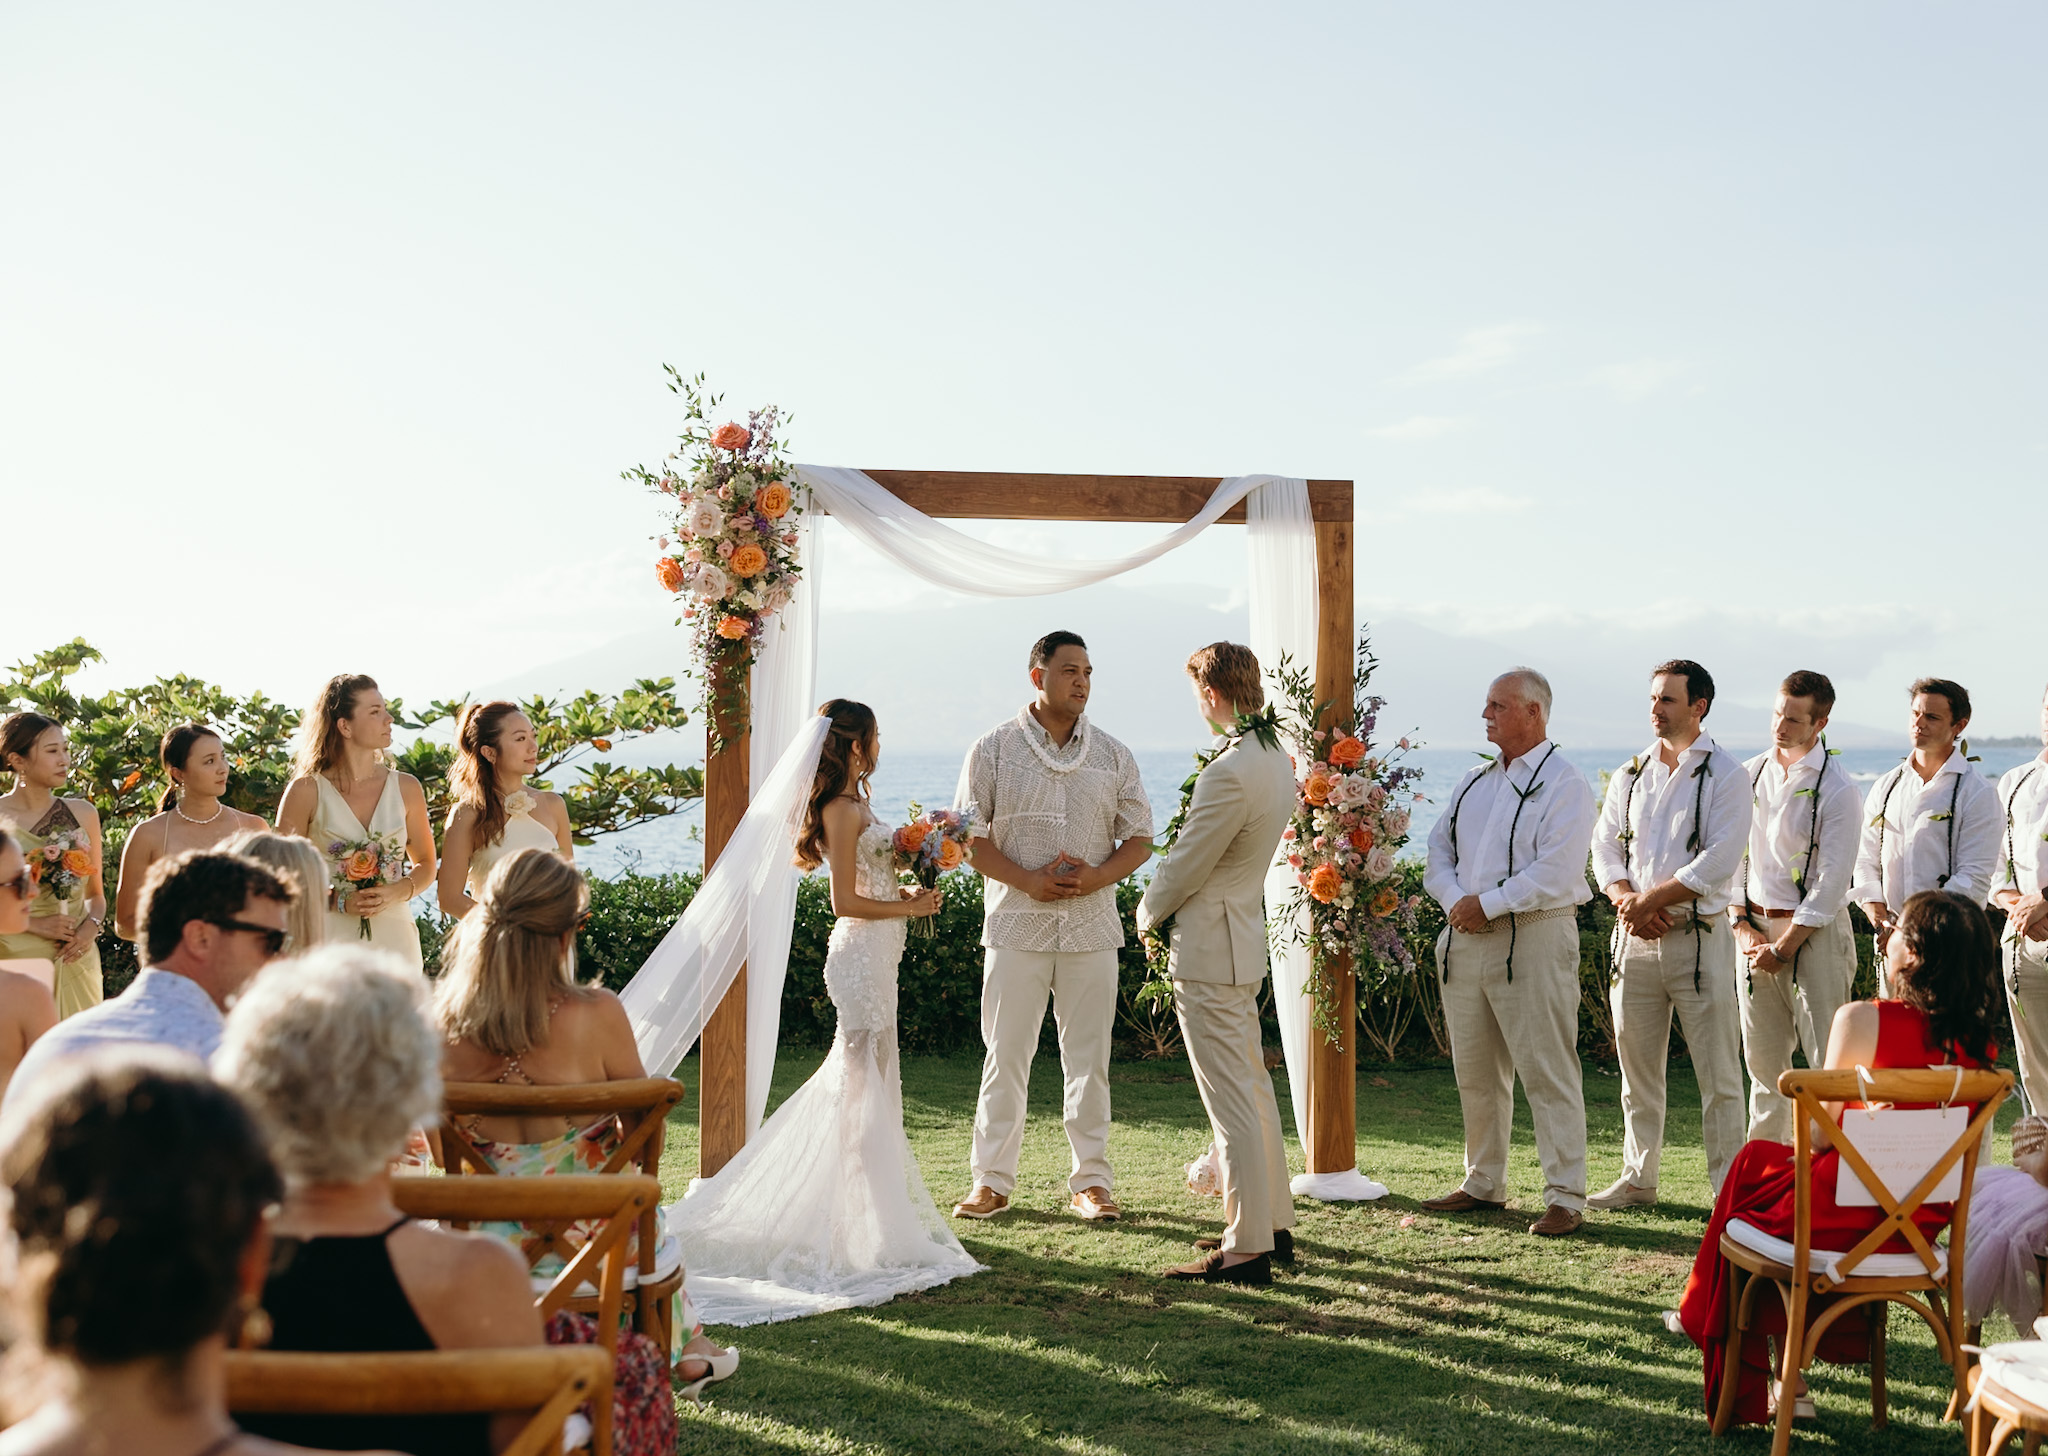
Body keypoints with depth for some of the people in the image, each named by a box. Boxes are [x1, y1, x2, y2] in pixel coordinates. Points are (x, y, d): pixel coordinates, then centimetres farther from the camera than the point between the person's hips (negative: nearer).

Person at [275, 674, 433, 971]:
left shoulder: (406, 788, 8)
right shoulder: (306, 791, 0)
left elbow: (425, 863, 16)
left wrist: (398, 892, -4)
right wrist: (340, 902, -10)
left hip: (394, 938, 2)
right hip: (331, 939, -2)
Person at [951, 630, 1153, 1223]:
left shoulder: (1113, 755, 9)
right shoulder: (994, 749, 2)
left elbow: (1139, 837, 9)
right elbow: (969, 834, -1)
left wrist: (1098, 875, -10)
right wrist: (1026, 880, -14)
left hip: (1092, 925, 2)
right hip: (1016, 925, -2)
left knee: (1089, 1057, 6)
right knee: (1005, 1054, 1)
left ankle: (1091, 1180, 15)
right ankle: (992, 1180, 10)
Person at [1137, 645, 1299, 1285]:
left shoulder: (1229, 772, -24)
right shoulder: (1276, 758, 7)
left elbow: (1185, 865, -16)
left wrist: (1148, 913, 3)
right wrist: (1168, 908, 15)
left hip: (1208, 948, -10)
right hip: (1245, 935, 10)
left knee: (1231, 1101, -4)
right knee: (1253, 1087, 18)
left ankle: (1247, 1249, 2)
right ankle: (1275, 1225, 29)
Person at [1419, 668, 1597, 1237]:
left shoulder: (1565, 785, -6)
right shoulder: (1474, 783, 17)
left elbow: (1555, 874, -17)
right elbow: (1439, 849, 13)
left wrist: (1487, 904, -16)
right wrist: (1455, 900, -6)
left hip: (1533, 939, -7)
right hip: (1465, 936, 7)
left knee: (1547, 1072, -6)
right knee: (1475, 1071, 13)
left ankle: (1565, 1198, -2)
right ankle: (1483, 1183, 25)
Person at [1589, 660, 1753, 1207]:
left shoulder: (1725, 776, -3)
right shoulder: (1630, 775, 13)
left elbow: (1717, 863, -12)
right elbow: (1605, 847, 11)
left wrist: (1650, 901, -13)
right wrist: (1627, 900, -8)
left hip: (1698, 937, -5)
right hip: (1634, 937, 5)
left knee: (1718, 1074, -2)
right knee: (1637, 1071, 11)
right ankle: (1638, 1180, 21)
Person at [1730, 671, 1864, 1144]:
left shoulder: (1838, 791, -9)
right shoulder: (1749, 776, 8)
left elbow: (1832, 882, -11)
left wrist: (1784, 946, -12)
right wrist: (1741, 924, -1)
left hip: (1815, 932, -5)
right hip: (1755, 928, 5)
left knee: (1827, 1058, -6)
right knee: (1763, 1057, 9)